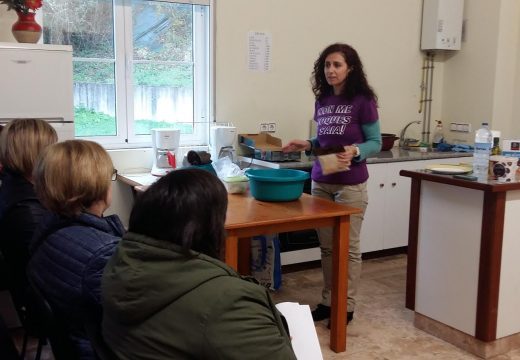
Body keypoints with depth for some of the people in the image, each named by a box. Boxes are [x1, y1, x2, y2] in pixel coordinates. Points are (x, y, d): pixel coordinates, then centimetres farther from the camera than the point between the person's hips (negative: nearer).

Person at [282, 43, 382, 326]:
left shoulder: (363, 101, -10)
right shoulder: (322, 101, 8)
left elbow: (375, 142, -6)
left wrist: (355, 151, -24)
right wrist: (307, 145, -1)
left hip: (350, 185, -6)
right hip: (320, 182, 6)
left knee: (348, 247, 4)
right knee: (326, 246, 12)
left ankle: (347, 306, 16)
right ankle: (328, 301, 25)